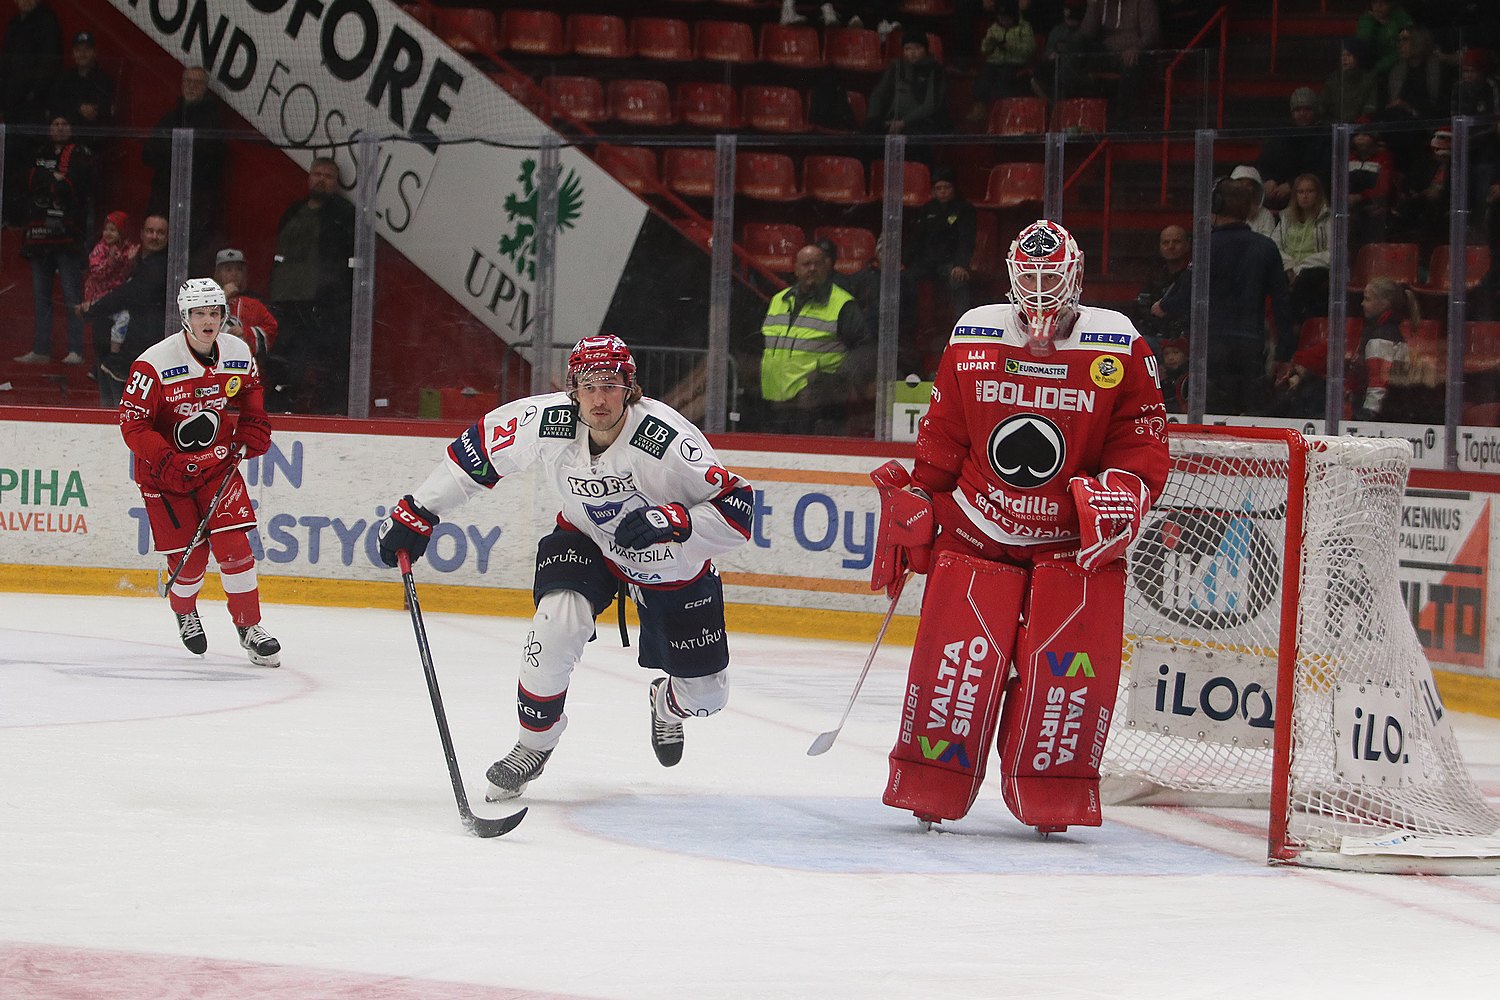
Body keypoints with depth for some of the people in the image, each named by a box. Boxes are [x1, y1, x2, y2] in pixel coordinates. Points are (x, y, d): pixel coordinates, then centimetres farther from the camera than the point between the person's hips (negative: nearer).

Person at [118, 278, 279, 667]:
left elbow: (250, 390, 18)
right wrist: (165, 461, -27)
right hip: (167, 472, -3)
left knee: (233, 545, -10)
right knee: (189, 557, -4)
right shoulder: (154, 364, -21)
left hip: (218, 464, 3)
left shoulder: (239, 353, -5)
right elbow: (132, 423, -18)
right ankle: (184, 612, 29)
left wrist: (253, 425, 2)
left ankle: (249, 626, 3)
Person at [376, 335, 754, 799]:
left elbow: (739, 508, -33)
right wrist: (415, 513, -9)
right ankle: (534, 743, -7)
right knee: (559, 620, -30)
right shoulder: (546, 422, -27)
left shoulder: (667, 439, -37)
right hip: (587, 543, 1)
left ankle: (667, 703, 45)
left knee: (705, 694, 5)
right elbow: (476, 449, -10)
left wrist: (671, 521, -48)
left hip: (673, 566, -1)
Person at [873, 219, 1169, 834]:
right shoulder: (972, 340, 3)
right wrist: (913, 505, 8)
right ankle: (929, 793, 3)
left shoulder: (1120, 350, -2)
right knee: (956, 657, -8)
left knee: (1064, 669, -8)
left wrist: (1121, 496, -18)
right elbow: (941, 438, 11)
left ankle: (1052, 801, 4)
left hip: (1075, 543, -1)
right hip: (978, 533, 1)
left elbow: (1145, 448, -1)